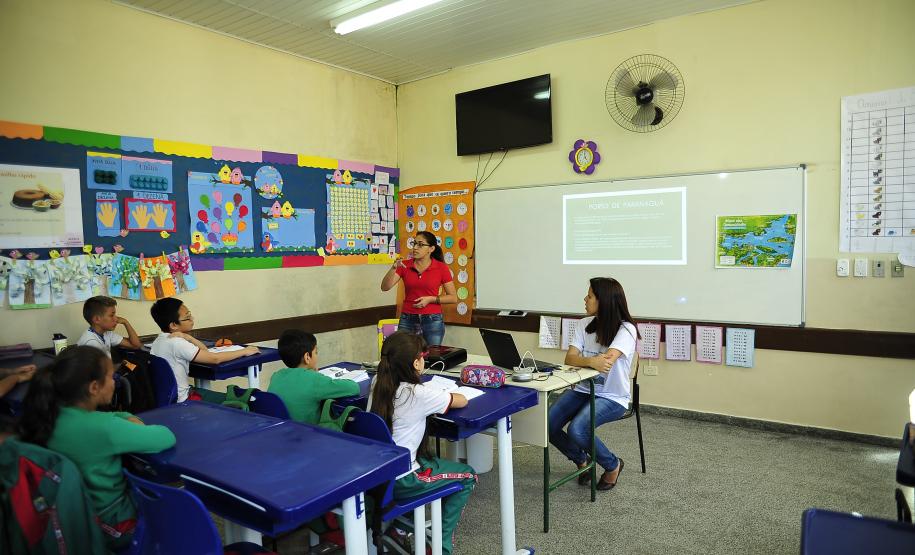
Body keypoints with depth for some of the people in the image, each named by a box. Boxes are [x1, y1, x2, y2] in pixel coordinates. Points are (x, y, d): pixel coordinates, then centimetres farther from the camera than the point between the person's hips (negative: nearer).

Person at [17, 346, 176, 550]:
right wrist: (133, 427, -8)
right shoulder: (102, 428, -33)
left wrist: (129, 419, -8)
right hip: (107, 527, -7)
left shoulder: (50, 415, -9)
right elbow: (167, 438, -26)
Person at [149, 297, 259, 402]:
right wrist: (244, 351, -13)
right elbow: (215, 359, -25)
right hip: (181, 401, -9)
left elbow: (204, 351, 2)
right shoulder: (176, 343, -23)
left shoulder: (161, 340, 6)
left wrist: (187, 337, -15)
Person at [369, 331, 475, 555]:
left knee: (429, 459, 34)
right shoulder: (418, 394, -20)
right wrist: (444, 396, 12)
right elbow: (462, 401, -8)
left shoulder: (378, 384, -2)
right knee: (467, 476, 13)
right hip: (399, 481, -7)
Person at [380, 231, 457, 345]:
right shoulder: (404, 265, 3)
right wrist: (393, 268, -19)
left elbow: (453, 298, 1)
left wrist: (431, 299, -11)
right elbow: (385, 287, -5)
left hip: (432, 321, -1)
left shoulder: (441, 267, -3)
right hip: (407, 320, 2)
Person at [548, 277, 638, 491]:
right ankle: (582, 461, 15)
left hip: (612, 397, -5)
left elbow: (607, 360, -29)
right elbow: (569, 358, -10)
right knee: (547, 424, -15)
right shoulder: (584, 324, 3)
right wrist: (591, 362, -31)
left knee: (577, 430, -29)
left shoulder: (626, 329, -12)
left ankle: (613, 465, 3)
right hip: (582, 390, 6)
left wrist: (581, 360, -17)